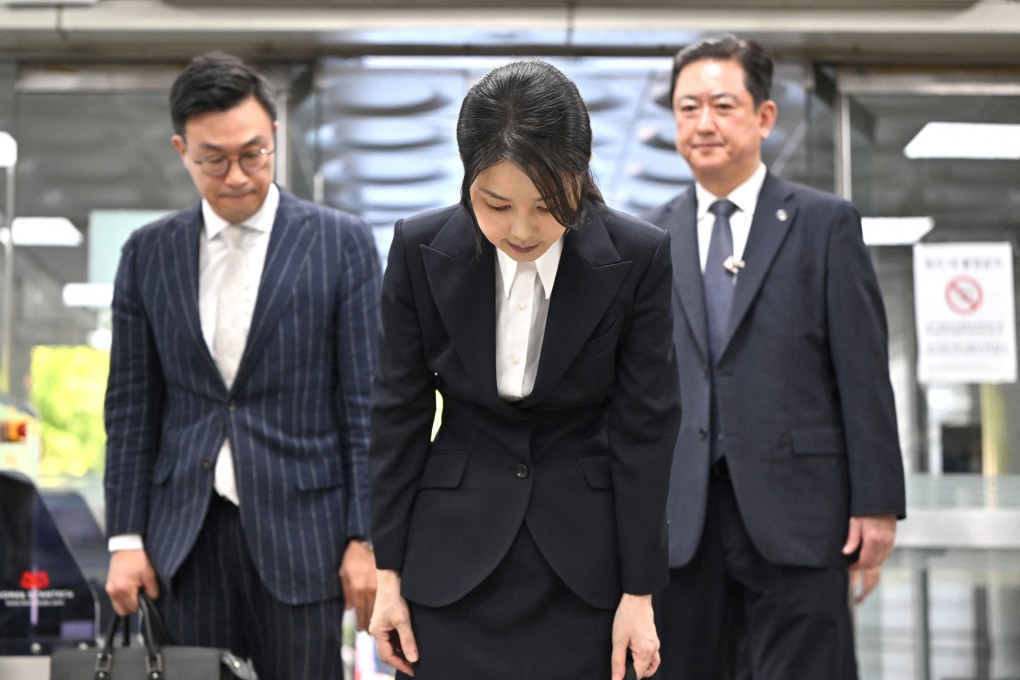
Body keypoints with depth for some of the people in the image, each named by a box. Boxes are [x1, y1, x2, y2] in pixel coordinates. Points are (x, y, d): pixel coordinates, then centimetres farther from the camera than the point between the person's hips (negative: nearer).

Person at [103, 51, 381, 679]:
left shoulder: (343, 243, -1)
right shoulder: (148, 253, 8)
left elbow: (366, 403, -2)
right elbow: (132, 406, 10)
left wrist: (366, 538, -6)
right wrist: (126, 538, 5)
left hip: (301, 527, -2)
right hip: (187, 535, 3)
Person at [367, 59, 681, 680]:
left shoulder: (639, 258, -13)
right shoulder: (420, 250, -9)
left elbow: (646, 426, -7)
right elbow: (399, 414, -1)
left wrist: (640, 591, -5)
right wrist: (388, 571, 1)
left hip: (582, 560, -1)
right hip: (453, 555, 1)